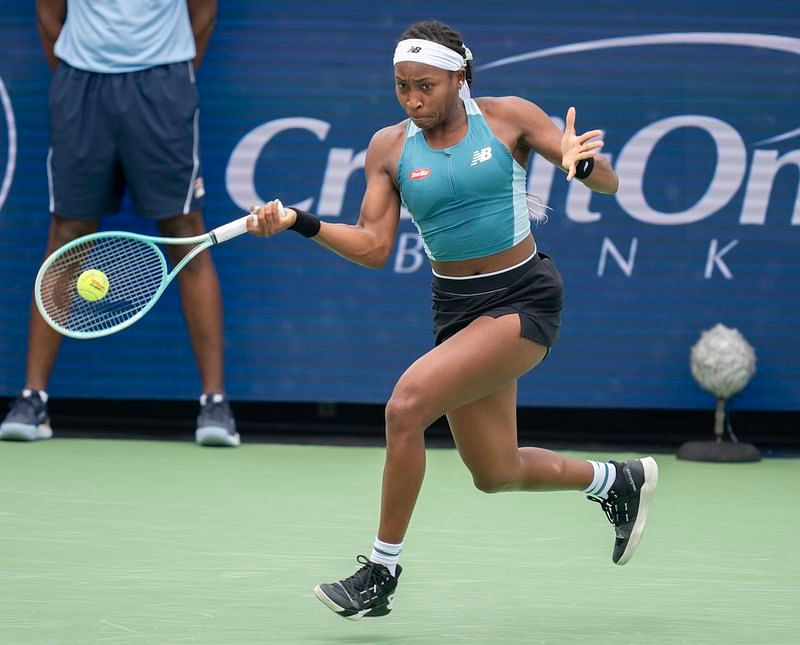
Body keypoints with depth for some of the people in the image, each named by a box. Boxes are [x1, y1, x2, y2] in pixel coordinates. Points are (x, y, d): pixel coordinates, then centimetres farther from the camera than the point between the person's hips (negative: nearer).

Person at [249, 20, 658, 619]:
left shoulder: (510, 117, -7)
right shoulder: (389, 147, 2)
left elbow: (608, 182, -5)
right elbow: (373, 245, -3)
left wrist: (579, 162, -28)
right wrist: (300, 222, -17)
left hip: (523, 298, -6)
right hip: (457, 306, 6)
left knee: (407, 404, -24)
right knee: (495, 474, 12)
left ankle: (382, 570, -10)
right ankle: (616, 480, 41)